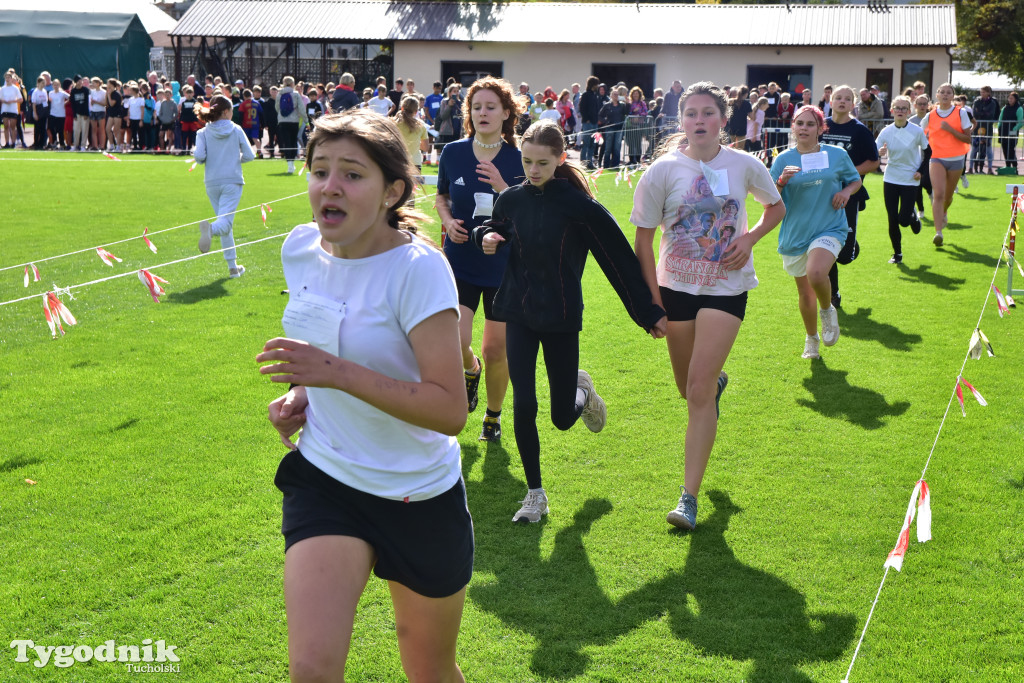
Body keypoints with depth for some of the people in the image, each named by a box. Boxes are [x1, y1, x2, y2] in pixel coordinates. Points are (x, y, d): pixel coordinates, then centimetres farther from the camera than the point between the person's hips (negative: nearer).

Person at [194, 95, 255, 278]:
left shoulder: (203, 133, 2)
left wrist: (209, 160, 12)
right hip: (232, 181, -3)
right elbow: (249, 155, 0)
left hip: (212, 184, 3)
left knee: (225, 224, 15)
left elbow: (199, 156, -10)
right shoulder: (236, 130, 2)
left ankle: (233, 267, 19)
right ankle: (210, 228, -50)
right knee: (225, 222, -13)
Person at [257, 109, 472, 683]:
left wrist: (340, 373, -32)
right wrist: (298, 395, 2)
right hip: (324, 481, 4)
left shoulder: (418, 267, -20)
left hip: (420, 500, -3)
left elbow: (450, 411, -26)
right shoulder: (301, 249, -1)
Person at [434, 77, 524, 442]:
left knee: (496, 350, 5)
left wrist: (502, 188, -24)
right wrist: (448, 220, -5)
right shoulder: (452, 153, -1)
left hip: (504, 265, -1)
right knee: (455, 343, -14)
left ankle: (493, 414, 31)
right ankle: (471, 369, 24)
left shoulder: (518, 160, -6)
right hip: (460, 260, 1)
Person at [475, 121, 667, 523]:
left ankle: (582, 391, 42)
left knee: (562, 418, 4)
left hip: (561, 316, -3)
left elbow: (618, 259, -8)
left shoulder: (579, 205, -12)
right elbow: (494, 229, 21)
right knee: (523, 406, -6)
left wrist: (648, 312, -6)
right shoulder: (512, 199, 0)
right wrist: (486, 237, -5)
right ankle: (535, 494, 10)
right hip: (519, 312, 3)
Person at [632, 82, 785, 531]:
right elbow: (643, 241, -4)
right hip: (677, 286, 2)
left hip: (726, 288, -2)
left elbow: (776, 208, 14)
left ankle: (689, 496, -7)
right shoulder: (664, 170, -8)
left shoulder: (744, 166, -5)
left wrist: (749, 238, -6)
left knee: (699, 392, -12)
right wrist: (652, 299, -9)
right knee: (689, 388, 16)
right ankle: (718, 380, 57)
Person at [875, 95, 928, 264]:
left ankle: (914, 217, 29)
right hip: (890, 180, 2)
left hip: (911, 180, -2)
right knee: (892, 220, 1)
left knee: (904, 219, -8)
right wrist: (879, 152, -25)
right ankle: (897, 253, 17)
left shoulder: (917, 131, -7)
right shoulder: (886, 132, -3)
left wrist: (921, 171, -4)